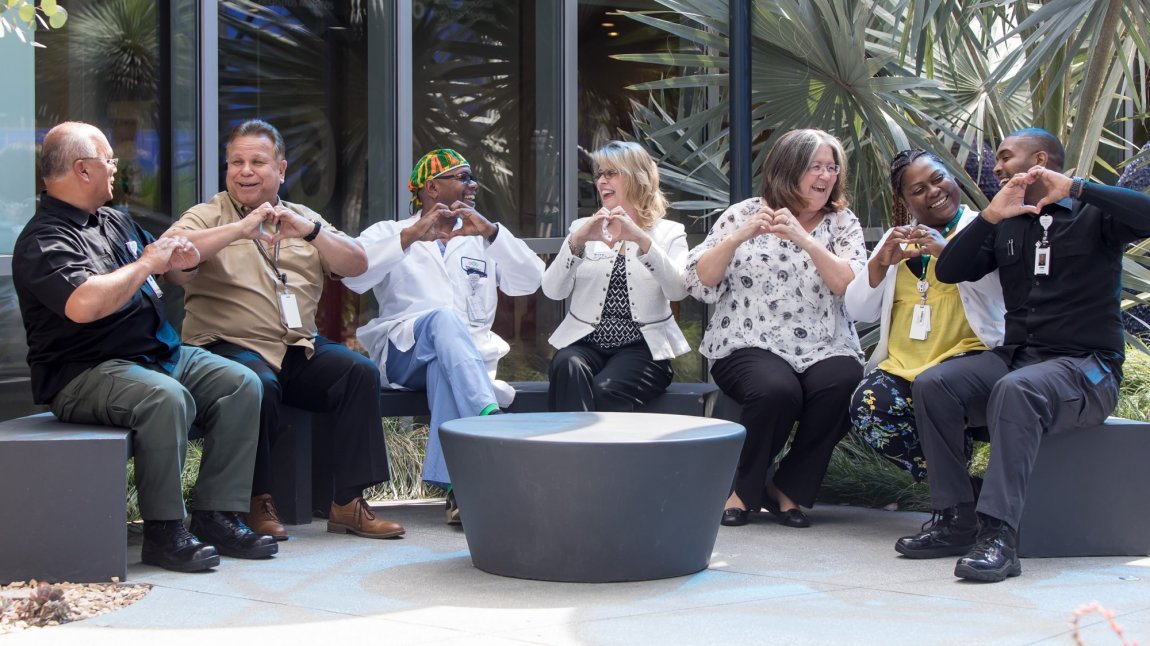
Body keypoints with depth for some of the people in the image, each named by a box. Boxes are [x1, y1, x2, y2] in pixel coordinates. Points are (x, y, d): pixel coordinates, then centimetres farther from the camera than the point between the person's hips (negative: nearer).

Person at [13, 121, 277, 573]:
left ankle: (216, 515, -8)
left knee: (241, 384, -9)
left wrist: (181, 262, 6)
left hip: (160, 353, 9)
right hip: (84, 373, -9)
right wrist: (147, 264, -17)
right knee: (166, 398, -35)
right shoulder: (43, 241, -10)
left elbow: (176, 274, 32)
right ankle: (163, 531, -23)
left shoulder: (116, 222, 18)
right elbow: (83, 305, -31)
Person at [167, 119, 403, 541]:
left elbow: (357, 265, 6)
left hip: (299, 349, 4)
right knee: (259, 386, -35)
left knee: (361, 373, -20)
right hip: (231, 346, -4)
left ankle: (348, 504, -14)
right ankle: (256, 502, -15)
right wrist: (239, 229, -20)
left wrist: (310, 231, -10)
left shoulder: (304, 219, 21)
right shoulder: (209, 216, 9)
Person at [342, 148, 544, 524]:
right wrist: (409, 236, -14)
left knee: (444, 366, -36)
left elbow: (530, 281, 7)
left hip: (468, 352, 2)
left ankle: (457, 485, -46)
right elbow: (353, 275, -5)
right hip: (405, 349, -2)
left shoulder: (482, 240, 26)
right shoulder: (389, 233, 18)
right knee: (444, 318, -36)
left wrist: (491, 232, -7)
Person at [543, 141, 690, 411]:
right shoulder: (584, 228, 17)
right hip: (585, 343, 2)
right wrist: (576, 241, -14)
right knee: (567, 365, -32)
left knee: (606, 388, -32)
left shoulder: (669, 232, 11)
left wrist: (642, 240, -22)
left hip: (641, 348, -2)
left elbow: (677, 290, -10)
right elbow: (552, 291, 1)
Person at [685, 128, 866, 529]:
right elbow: (699, 283, 0)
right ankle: (743, 489, -8)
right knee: (777, 389, -35)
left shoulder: (842, 223, 12)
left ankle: (787, 489, -10)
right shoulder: (744, 214, 8)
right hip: (750, 346, -2)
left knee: (842, 384, -32)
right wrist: (739, 237, -14)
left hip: (823, 349, 2)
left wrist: (804, 240, -17)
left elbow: (853, 286, -6)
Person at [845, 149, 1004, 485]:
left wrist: (948, 251, -23)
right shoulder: (898, 238, 23)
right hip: (901, 364, 4)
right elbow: (859, 311, 13)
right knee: (867, 405, -27)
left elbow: (1003, 285, -13)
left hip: (966, 354, -4)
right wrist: (880, 263, -3)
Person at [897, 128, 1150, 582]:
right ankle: (956, 519, -20)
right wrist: (990, 216, -6)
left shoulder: (1093, 216, 3)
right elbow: (948, 272, 6)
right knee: (932, 385, -20)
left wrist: (1076, 188, -20)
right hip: (1014, 356, 6)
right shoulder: (1007, 226, 18)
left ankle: (997, 535, -42)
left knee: (1015, 390, -37)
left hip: (1086, 366, -6)